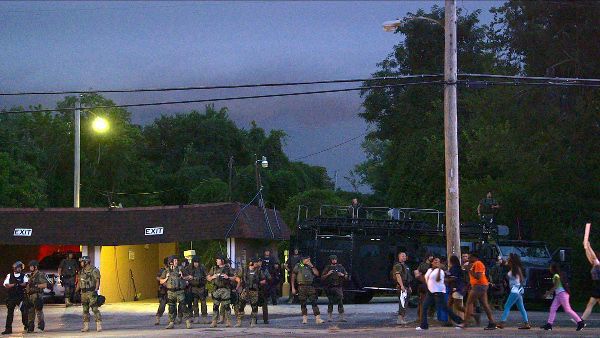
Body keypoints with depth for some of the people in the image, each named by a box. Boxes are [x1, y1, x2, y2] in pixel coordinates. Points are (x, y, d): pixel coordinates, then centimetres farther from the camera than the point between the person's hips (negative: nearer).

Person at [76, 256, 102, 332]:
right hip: (83, 293, 7)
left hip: (91, 292, -7)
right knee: (85, 310, 8)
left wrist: (96, 289, -24)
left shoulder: (94, 270, -8)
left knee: (95, 309, -10)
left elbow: (97, 281, -13)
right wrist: (76, 291, 19)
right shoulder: (81, 271, 15)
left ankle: (99, 326, -8)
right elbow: (79, 282, 22)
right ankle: (86, 326, 13)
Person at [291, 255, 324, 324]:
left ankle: (318, 318, -9)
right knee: (303, 304, 2)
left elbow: (317, 274, 3)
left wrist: (312, 266, -3)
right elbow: (293, 278, 4)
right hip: (302, 287, -2)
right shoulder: (298, 266, 3)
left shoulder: (310, 266, 12)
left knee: (314, 302, -5)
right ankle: (304, 319, 12)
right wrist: (293, 288, -1)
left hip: (310, 287, 2)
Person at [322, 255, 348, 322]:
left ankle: (342, 317, -8)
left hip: (338, 287, 0)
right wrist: (327, 274, -10)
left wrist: (342, 275, -6)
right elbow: (322, 278, 5)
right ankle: (330, 317, 9)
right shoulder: (327, 268, 7)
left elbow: (346, 276, 15)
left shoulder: (340, 267, 10)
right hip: (330, 288, 0)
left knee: (340, 302, -8)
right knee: (330, 302, 1)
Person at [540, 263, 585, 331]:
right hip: (558, 295, 10)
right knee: (552, 308, 4)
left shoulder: (556, 276, -13)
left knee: (567, 310, -8)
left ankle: (580, 322, -4)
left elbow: (555, 287, -18)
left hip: (562, 294, -10)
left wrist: (548, 293, -12)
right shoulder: (559, 275, 15)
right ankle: (549, 324, 1)